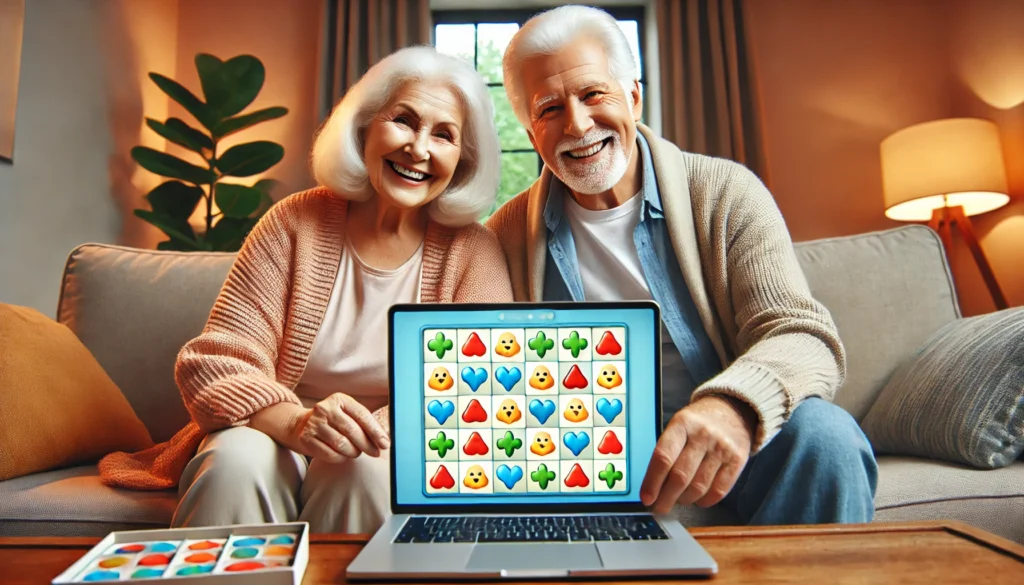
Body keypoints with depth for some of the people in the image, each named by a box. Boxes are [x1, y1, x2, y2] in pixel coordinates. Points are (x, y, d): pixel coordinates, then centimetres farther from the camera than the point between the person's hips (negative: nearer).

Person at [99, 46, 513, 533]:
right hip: (273, 433, 1)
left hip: (388, 453, 0)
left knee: (362, 470, -32)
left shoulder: (471, 250, -6)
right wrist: (299, 422, -29)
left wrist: (382, 431, -29)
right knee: (239, 460, -31)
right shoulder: (296, 223, -4)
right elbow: (215, 362, -8)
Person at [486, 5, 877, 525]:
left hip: (717, 458, 0)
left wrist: (733, 405, -34)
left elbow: (801, 335, -11)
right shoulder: (508, 234, 3)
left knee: (821, 435, -30)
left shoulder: (725, 194, -2)